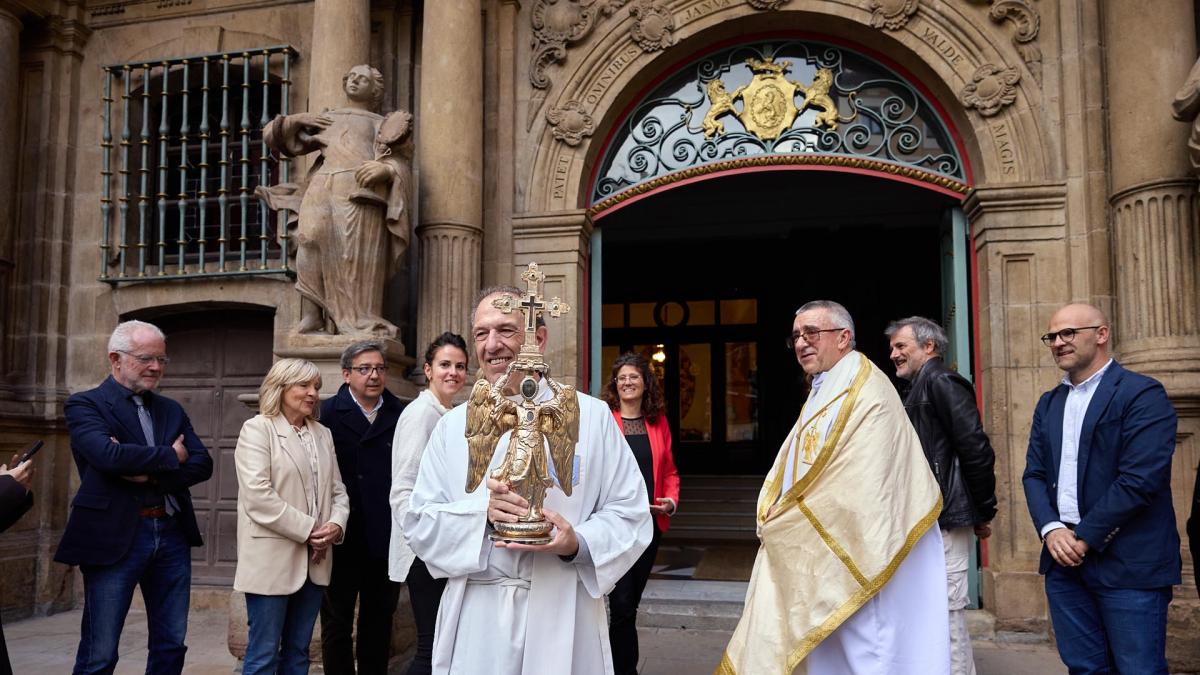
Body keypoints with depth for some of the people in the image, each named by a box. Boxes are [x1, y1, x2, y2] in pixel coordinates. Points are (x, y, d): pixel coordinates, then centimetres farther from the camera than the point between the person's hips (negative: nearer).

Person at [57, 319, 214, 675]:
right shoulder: (84, 404, -2)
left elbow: (202, 464, 2)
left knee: (171, 646, 12)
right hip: (114, 537, -5)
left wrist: (151, 475, -14)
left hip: (172, 534, 5)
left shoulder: (172, 410, 14)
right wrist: (169, 457, -8)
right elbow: (107, 455, -21)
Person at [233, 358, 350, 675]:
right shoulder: (257, 429, -5)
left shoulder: (322, 434, 15)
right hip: (272, 560, -6)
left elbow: (337, 490, 14)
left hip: (313, 561, 6)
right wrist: (308, 529, -14)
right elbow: (258, 496, -15)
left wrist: (336, 524, -7)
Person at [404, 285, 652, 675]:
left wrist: (578, 543, -20)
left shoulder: (591, 416, 0)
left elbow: (630, 515, -1)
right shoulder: (453, 425, 6)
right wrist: (481, 510, -14)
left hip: (563, 619, -1)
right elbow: (419, 524, 3)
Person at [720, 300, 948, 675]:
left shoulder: (868, 394, -15)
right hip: (821, 559, 9)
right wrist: (774, 515, -2)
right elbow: (786, 475, 17)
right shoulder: (820, 397, 15)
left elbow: (856, 490, -23)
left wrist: (783, 523, -14)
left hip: (857, 560, -9)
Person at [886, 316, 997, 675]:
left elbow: (977, 450, -16)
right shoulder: (920, 389, 18)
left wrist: (984, 512, -8)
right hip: (926, 521, 10)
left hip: (944, 522, -10)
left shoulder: (941, 382, -10)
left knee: (946, 613, -5)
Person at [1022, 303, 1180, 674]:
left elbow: (1140, 479, -16)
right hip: (1064, 559, 6)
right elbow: (1034, 474, 11)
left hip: (1128, 564, -6)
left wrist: (1085, 538, -14)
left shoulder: (1142, 394, -7)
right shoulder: (1049, 403, 15)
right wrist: (1051, 529, -6)